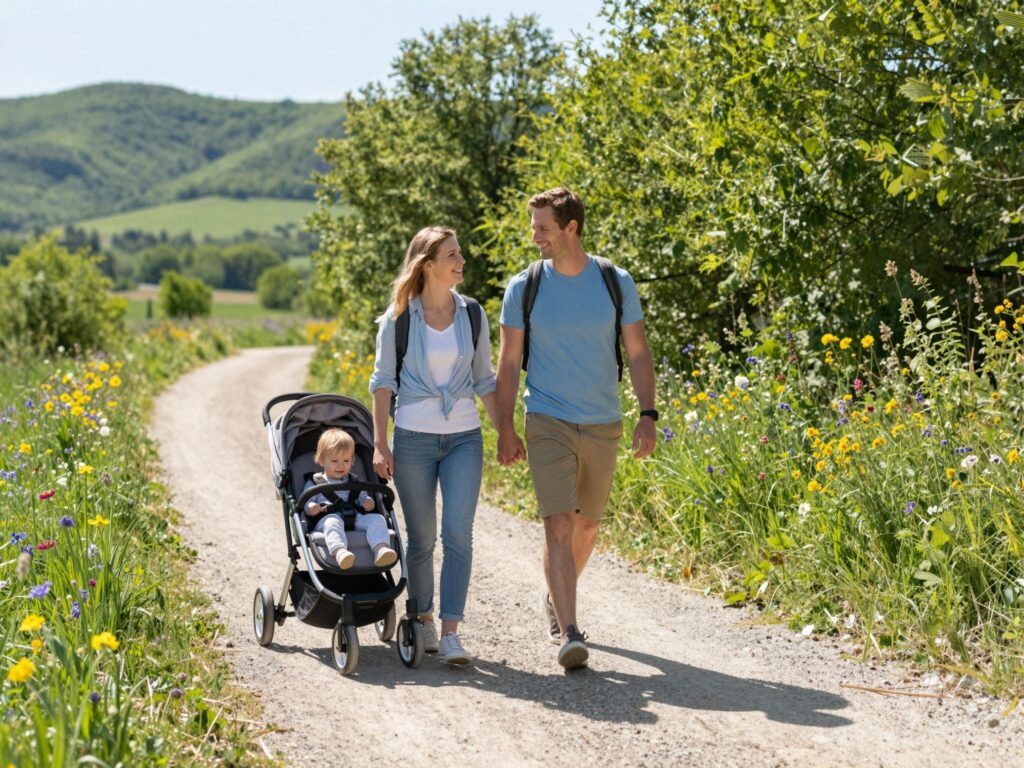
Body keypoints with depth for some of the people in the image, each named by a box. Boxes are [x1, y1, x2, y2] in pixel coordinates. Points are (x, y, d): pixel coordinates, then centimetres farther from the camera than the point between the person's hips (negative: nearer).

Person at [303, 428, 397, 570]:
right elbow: (306, 503, 11)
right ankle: (339, 551, -66)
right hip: (327, 518, -3)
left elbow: (363, 498, 26)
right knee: (333, 521, -40)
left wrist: (368, 503, 1)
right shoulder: (314, 483, 21)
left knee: (377, 519, -24)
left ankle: (381, 549, -50)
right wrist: (311, 508, -14)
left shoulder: (354, 483, 31)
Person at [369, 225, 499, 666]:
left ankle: (450, 634, -9)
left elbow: (484, 381, 13)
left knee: (458, 534, -10)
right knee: (420, 538, 7)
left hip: (464, 438, 2)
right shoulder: (398, 318, -3)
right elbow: (383, 381, 0)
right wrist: (379, 444, -6)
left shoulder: (472, 315, 5)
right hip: (414, 438, -1)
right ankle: (424, 621, 25)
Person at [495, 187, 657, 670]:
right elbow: (508, 363, 2)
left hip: (604, 426, 2)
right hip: (549, 424, -2)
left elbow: (638, 353, 4)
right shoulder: (523, 288, -2)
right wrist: (505, 429, -3)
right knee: (559, 526, -14)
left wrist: (648, 414, -5)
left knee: (586, 526, 14)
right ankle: (568, 634, -16)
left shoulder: (616, 283, 0)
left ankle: (556, 600, 38)